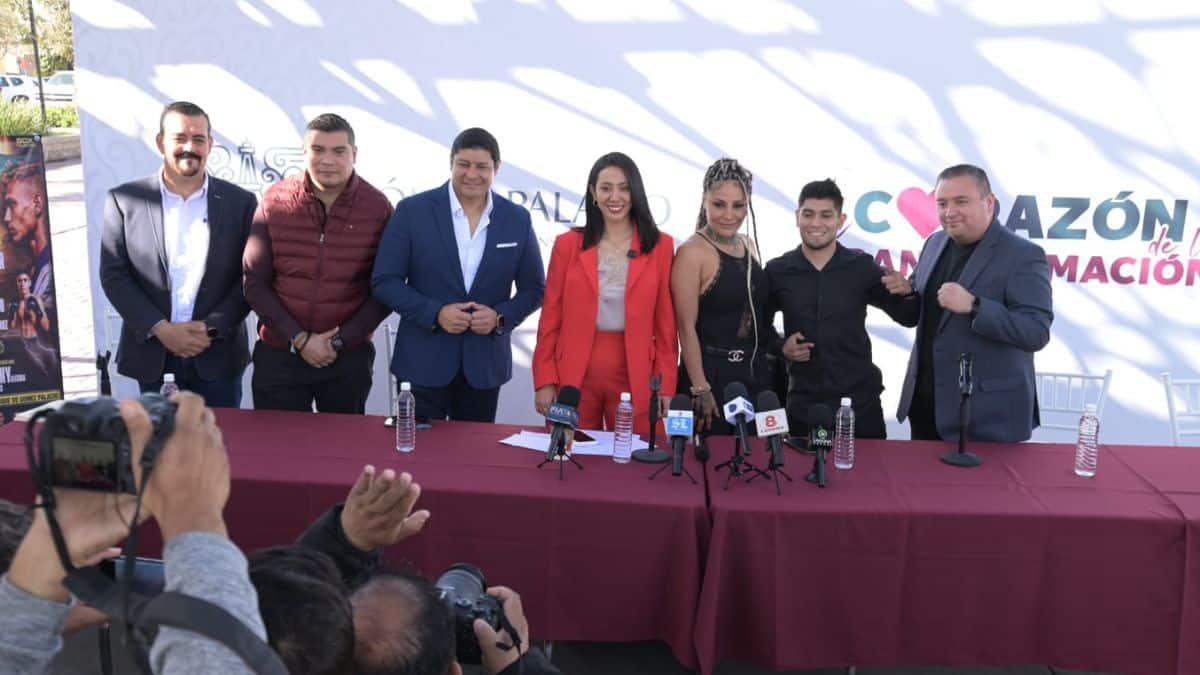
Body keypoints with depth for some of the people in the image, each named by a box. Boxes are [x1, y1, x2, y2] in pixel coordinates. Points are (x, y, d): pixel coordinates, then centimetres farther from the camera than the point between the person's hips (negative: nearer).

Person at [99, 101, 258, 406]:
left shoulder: (240, 202, 2)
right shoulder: (124, 200, 2)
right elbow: (113, 275, 0)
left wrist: (212, 329, -10)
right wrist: (160, 329, -10)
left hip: (218, 355, 0)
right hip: (151, 354, 0)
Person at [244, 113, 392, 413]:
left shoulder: (378, 207, -5)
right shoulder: (275, 202, -3)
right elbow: (255, 283, -1)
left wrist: (340, 342, -10)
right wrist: (298, 339, -9)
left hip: (350, 357, 0)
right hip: (278, 355, 1)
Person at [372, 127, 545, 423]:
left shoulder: (517, 220, 2)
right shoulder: (412, 211, -5)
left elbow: (533, 288, 7)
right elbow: (384, 281, -5)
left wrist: (501, 317, -12)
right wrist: (434, 313, -17)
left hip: (485, 364, 2)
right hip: (423, 362, -2)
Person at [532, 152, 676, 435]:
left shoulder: (660, 246, 2)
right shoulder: (568, 244, 3)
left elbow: (665, 322, 3)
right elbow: (551, 317, 4)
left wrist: (666, 385, -1)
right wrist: (545, 381, -1)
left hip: (634, 378, 0)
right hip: (573, 377, 0)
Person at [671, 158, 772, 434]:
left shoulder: (749, 246, 9)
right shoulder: (692, 252, -12)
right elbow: (687, 327, -15)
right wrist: (700, 389, -17)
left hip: (756, 374, 7)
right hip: (711, 374, -7)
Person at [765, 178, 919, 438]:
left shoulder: (862, 266, -2)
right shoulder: (777, 271, -1)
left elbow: (906, 317, 6)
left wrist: (906, 292, -14)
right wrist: (780, 346, -7)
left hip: (860, 400, 0)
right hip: (803, 402, 0)